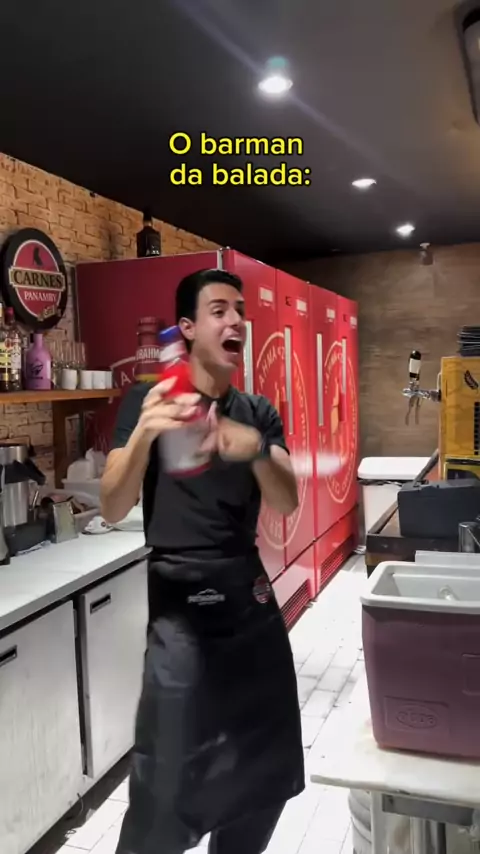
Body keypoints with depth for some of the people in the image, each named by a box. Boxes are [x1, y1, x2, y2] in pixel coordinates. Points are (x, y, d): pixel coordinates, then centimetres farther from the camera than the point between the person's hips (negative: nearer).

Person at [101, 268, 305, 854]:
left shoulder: (258, 413, 7)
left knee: (265, 769, 16)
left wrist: (256, 449, -25)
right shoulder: (147, 401, -6)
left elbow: (288, 505, -4)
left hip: (251, 595, 5)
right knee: (169, 781, 0)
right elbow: (113, 510, -14)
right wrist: (144, 434, -33)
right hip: (181, 602, -4)